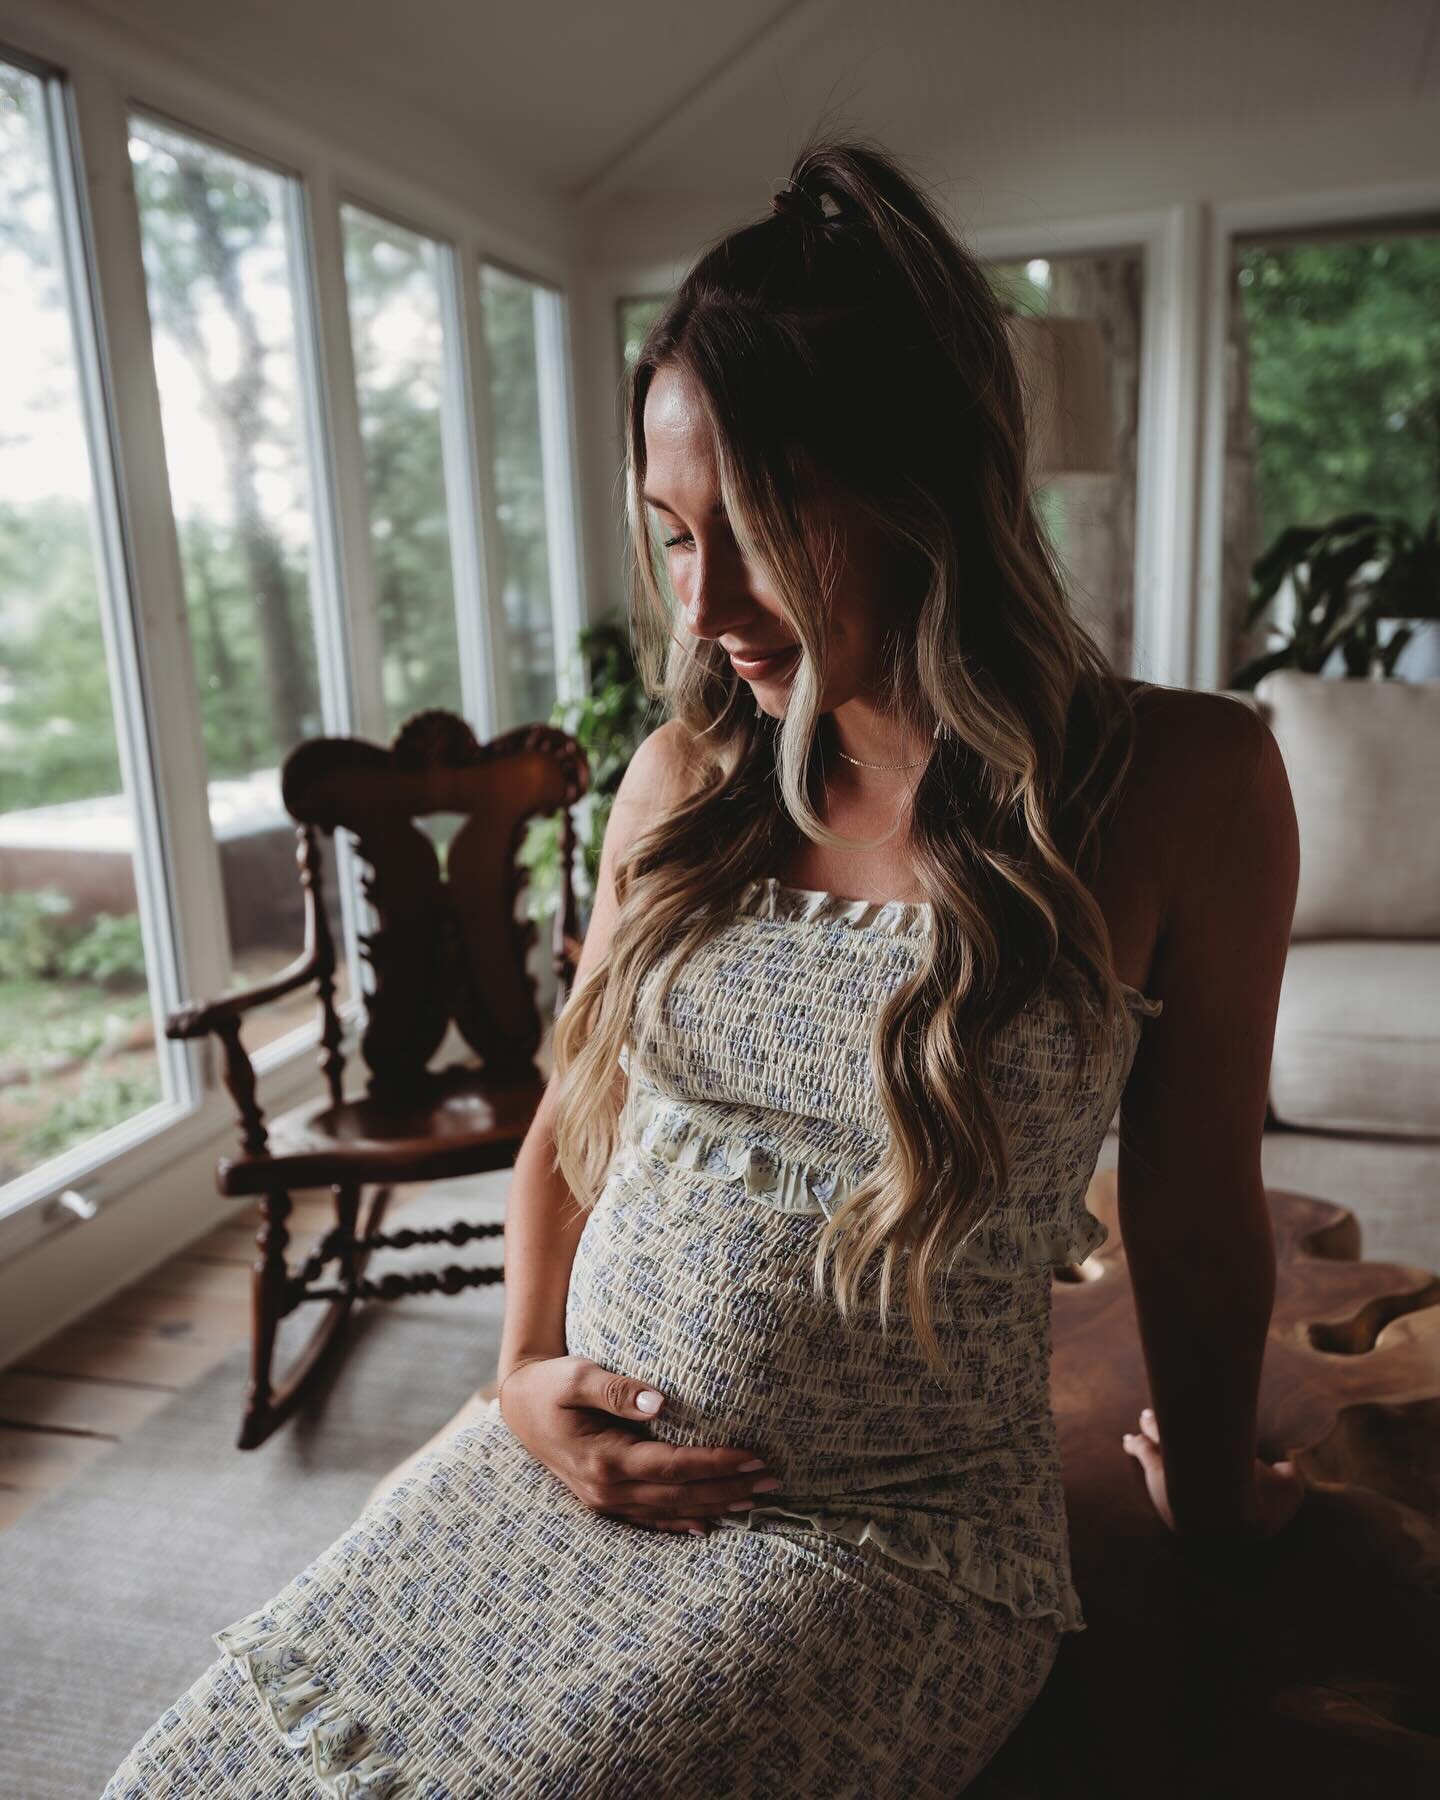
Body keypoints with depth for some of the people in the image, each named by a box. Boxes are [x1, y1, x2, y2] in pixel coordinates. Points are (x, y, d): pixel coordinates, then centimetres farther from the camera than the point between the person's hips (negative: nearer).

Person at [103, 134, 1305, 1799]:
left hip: (887, 1534, -2)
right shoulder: (683, 777, 0)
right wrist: (524, 1376, -2)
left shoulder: (1175, 786, -11)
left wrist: (1208, 1488, 13)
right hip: (571, 1466, 4)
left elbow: (1189, 1217, -1)